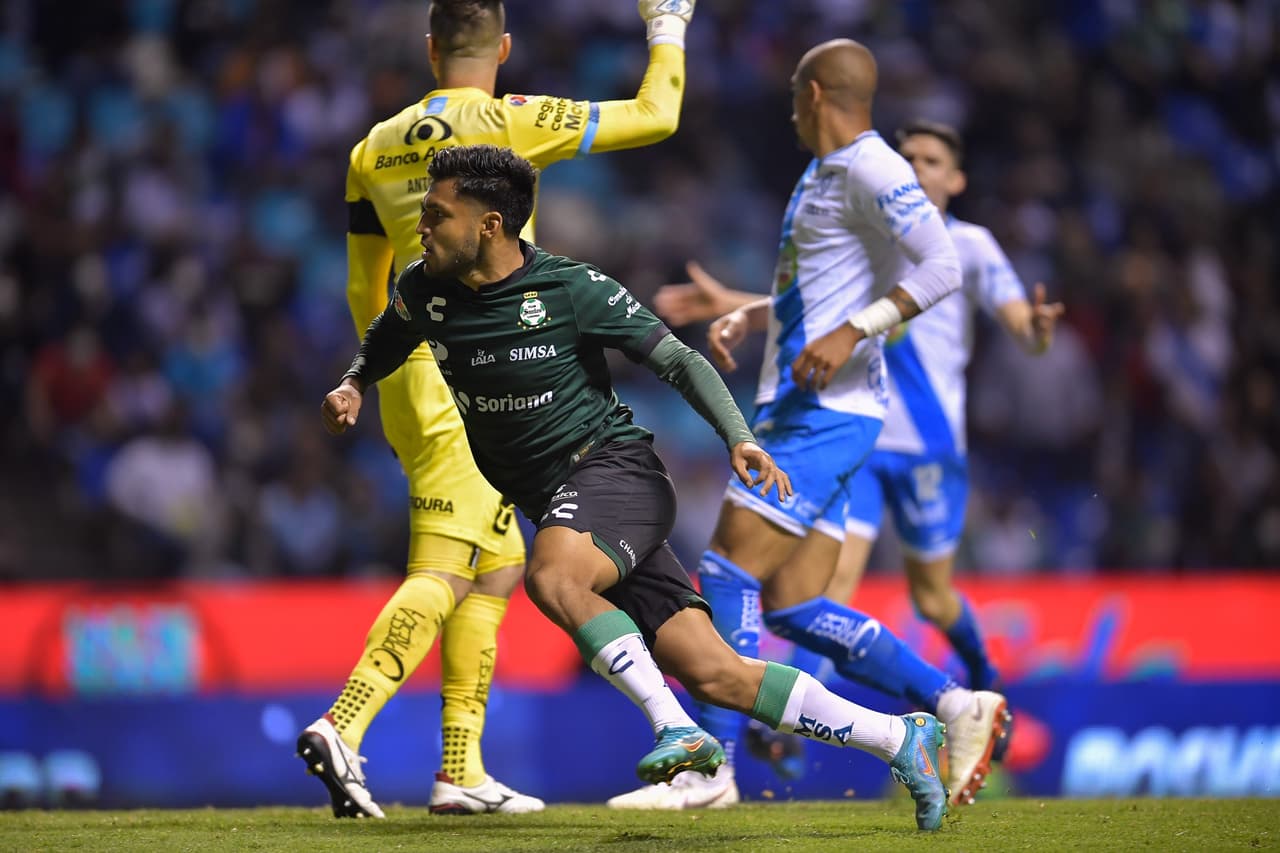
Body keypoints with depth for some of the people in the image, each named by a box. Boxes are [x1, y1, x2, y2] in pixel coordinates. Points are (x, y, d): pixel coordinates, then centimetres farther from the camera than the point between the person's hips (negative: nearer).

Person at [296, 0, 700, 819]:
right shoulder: (511, 122, -6)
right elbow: (655, 115, 2)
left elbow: (364, 288, 19)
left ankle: (462, 770, 11)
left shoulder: (374, 150, 12)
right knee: (443, 575, -10)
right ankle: (341, 728, -24)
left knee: (501, 565, 15)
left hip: (409, 376, 7)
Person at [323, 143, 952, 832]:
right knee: (714, 674, -3)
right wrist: (352, 387, 4)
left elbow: (680, 361, -6)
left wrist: (738, 438, -19)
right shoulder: (424, 291, 3)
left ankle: (676, 728, -28)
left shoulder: (572, 289, -11)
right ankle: (900, 740, 5)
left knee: (552, 577, -38)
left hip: (614, 465, -5)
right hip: (553, 502, 5)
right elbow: (379, 347, 25)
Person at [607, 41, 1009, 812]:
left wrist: (850, 334, -28)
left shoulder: (869, 171, -10)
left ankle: (709, 769, -12)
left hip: (826, 412, -10)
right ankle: (957, 705, 5)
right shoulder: (822, 176, 22)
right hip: (804, 411, 10)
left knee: (730, 570, -13)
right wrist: (747, 316, 21)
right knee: (793, 608, 5)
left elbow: (941, 267, -21)